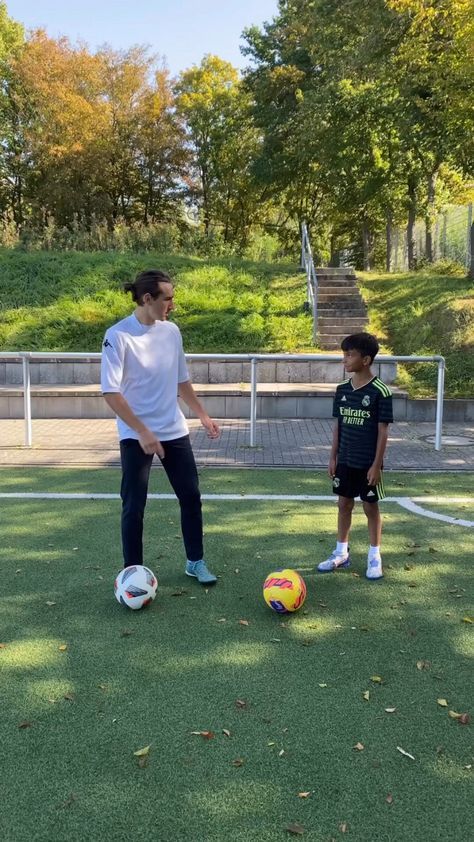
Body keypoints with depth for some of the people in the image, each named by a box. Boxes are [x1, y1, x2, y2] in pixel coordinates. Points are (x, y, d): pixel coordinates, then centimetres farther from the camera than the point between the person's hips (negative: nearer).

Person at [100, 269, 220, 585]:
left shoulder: (171, 331, 3)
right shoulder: (118, 336, -15)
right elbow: (111, 392, -18)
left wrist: (203, 415, 13)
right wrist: (143, 432, -23)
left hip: (175, 431, 6)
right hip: (136, 436, -5)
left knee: (191, 496, 10)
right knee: (134, 505, 2)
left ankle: (196, 562, 27)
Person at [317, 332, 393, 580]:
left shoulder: (380, 391, -13)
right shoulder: (342, 389, 2)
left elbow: (383, 430, -12)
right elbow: (338, 425, 8)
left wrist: (376, 464, -13)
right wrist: (333, 457, 6)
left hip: (368, 462, -5)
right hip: (345, 460, 5)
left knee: (371, 507, 7)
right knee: (344, 504, 12)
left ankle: (374, 557, 22)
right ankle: (341, 553, 26)